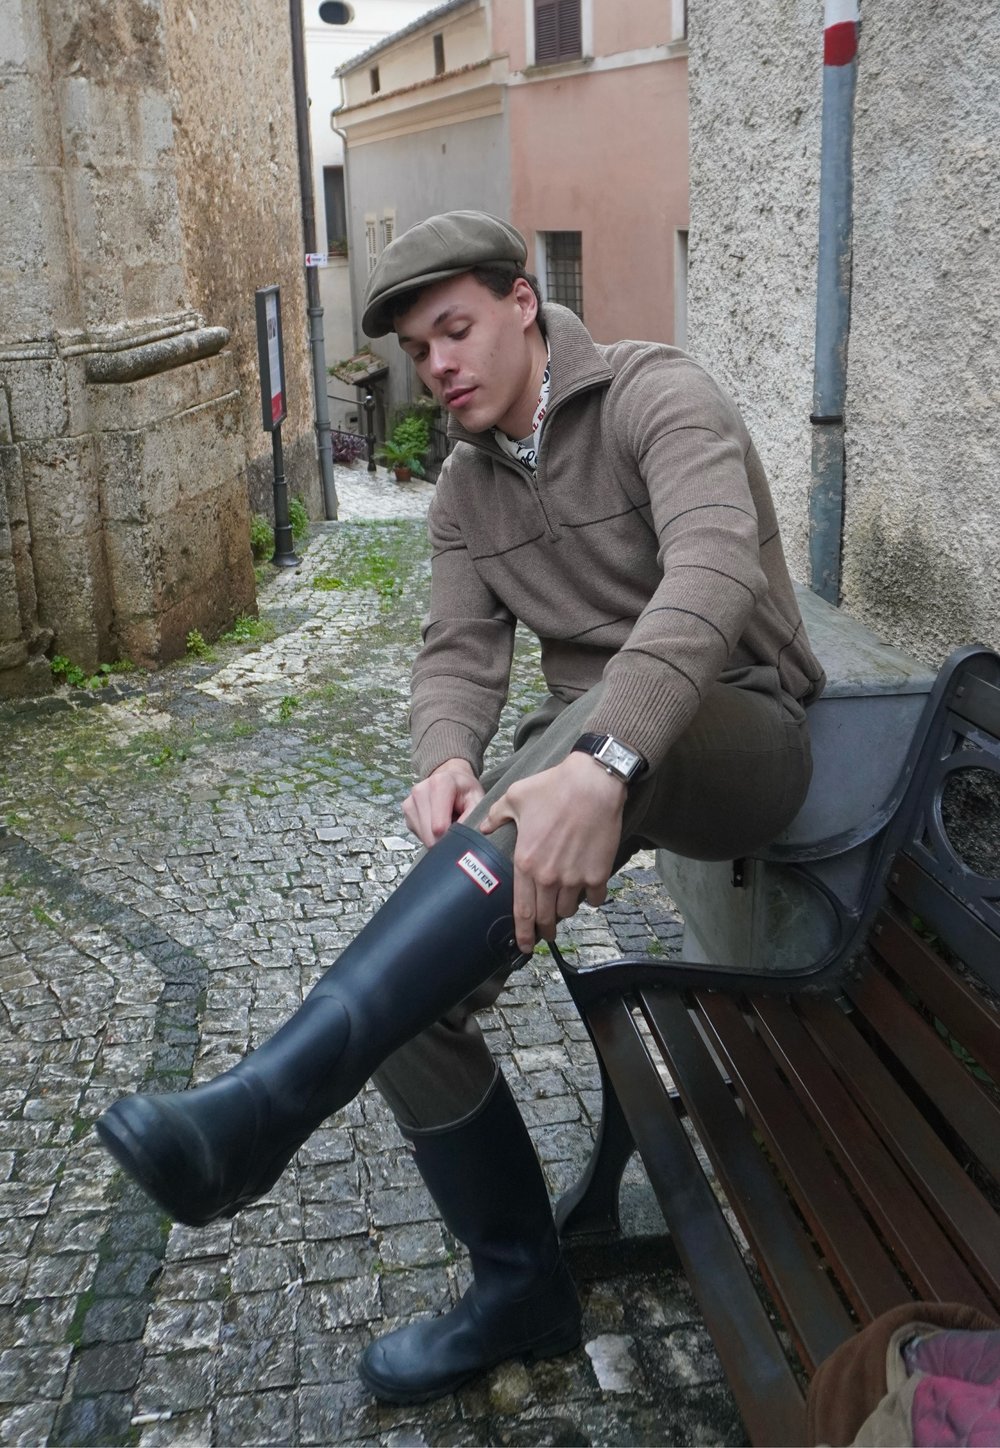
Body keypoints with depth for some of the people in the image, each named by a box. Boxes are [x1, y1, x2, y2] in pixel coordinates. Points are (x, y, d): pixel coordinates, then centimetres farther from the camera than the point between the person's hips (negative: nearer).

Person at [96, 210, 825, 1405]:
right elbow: (459, 654, 2)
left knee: (605, 707, -42)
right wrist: (446, 763, -23)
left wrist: (602, 761, -47)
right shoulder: (465, 488, 11)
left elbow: (714, 568, -31)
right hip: (587, 763, 6)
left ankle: (262, 1104, -47)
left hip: (738, 735, -6)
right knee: (405, 990, -13)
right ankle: (521, 1293, 10)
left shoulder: (652, 396, -11)